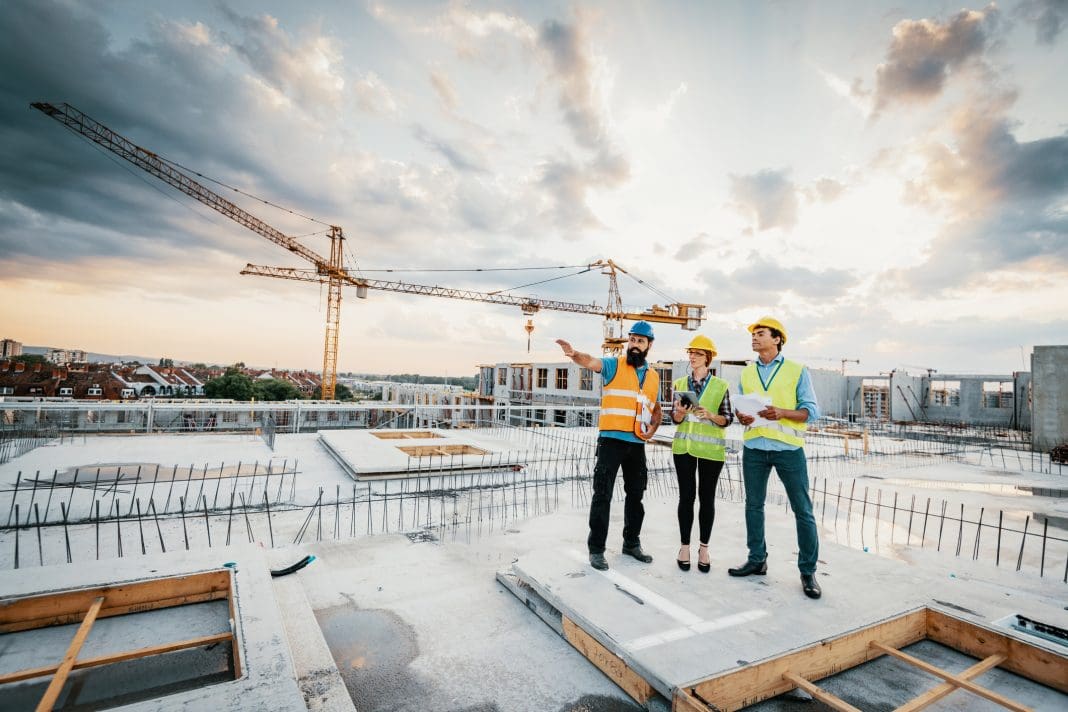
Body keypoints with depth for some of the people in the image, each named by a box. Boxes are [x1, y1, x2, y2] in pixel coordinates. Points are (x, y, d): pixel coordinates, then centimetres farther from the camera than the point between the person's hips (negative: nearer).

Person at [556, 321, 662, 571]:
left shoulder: (653, 377, 13)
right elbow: (591, 362, -23)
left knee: (635, 495, 16)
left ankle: (632, 543, 33)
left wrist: (652, 429, 4)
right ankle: (596, 549, 9)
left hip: (637, 444, 5)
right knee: (602, 495, -3)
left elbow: (656, 409, 24)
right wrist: (574, 354, -45)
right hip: (611, 440, -5)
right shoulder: (613, 366, -2)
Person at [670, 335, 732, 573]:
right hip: (684, 446, 1)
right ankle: (685, 546, 15)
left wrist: (711, 415, -18)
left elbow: (728, 419, 1)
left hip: (711, 448, -1)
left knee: (707, 497, 7)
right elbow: (674, 418, 6)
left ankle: (704, 548, 19)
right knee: (686, 495, 4)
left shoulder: (720, 385, 0)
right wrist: (681, 412, -15)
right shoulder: (679, 384, 6)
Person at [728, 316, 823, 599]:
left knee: (803, 510, 2)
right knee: (753, 506, 11)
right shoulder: (747, 372, 12)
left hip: (788, 448, -4)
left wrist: (782, 412, -21)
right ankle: (757, 560, 26)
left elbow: (811, 410, -3)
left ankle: (808, 571, 16)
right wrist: (741, 417, -8)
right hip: (754, 447, 4)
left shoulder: (797, 371, 0)